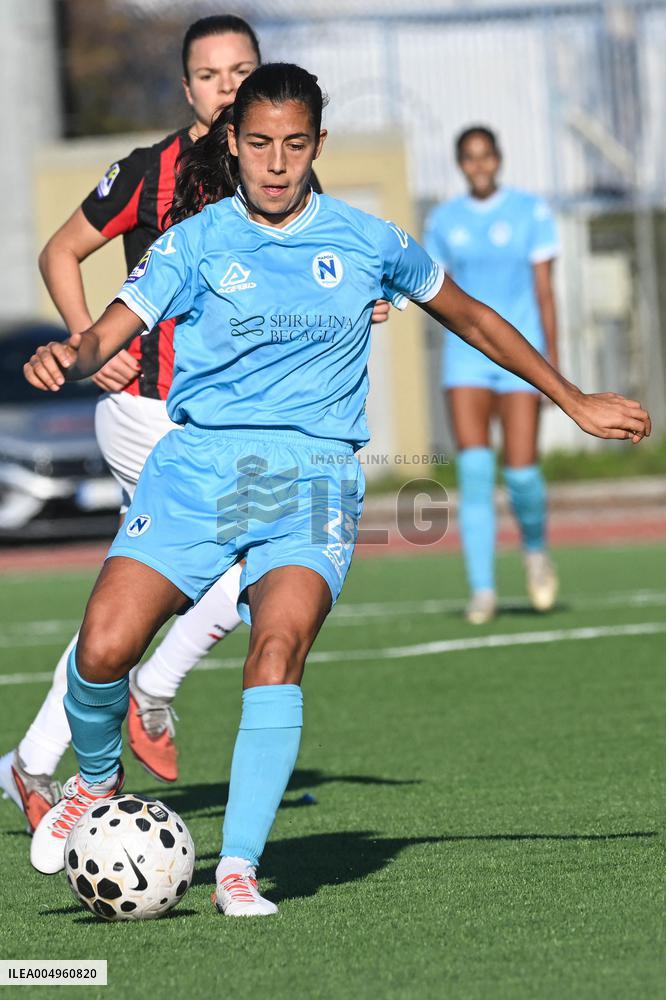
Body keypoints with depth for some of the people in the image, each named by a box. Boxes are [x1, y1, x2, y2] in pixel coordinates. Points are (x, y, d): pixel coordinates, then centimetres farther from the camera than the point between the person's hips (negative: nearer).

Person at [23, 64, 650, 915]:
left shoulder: (366, 241, 9)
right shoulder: (198, 242, 5)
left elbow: (470, 319, 23)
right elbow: (109, 334, -7)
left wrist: (575, 402, 27)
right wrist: (66, 358, -32)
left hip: (313, 472, 0)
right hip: (199, 463, 0)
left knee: (279, 645, -27)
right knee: (104, 648, -17)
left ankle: (239, 869, -24)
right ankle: (96, 782, 16)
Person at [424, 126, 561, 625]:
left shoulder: (531, 211, 0)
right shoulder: (444, 220, 8)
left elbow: (544, 289, -2)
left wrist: (554, 362, -6)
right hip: (466, 354, 2)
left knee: (520, 469, -8)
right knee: (474, 470, -11)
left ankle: (536, 547, 24)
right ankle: (482, 590, -9)